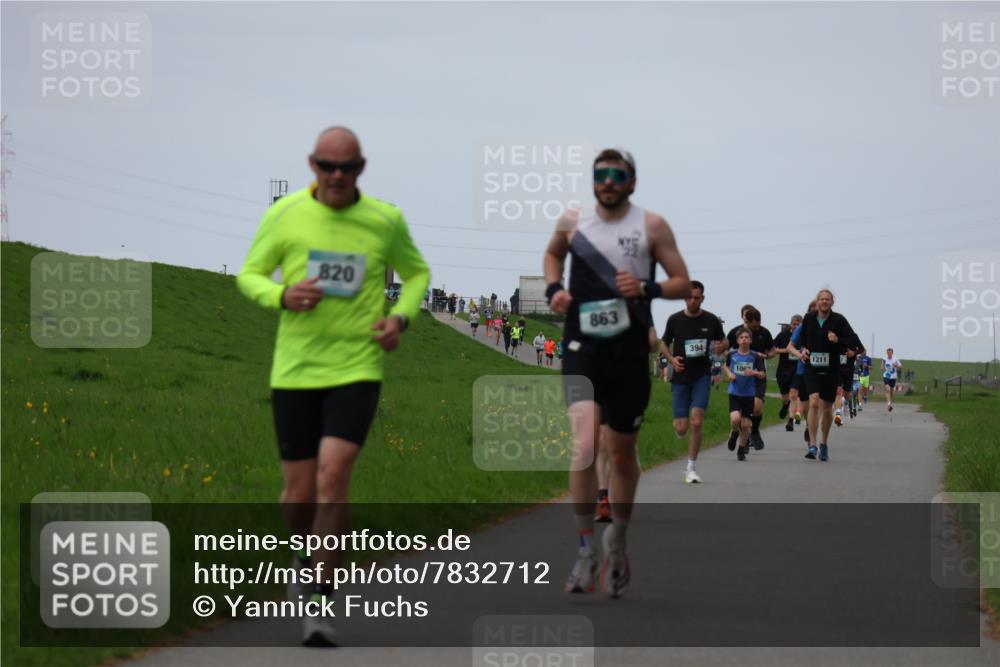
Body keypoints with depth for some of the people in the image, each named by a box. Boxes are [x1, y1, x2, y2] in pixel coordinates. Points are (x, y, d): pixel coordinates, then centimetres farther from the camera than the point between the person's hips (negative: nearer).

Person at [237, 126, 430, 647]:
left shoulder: (385, 220, 1)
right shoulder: (284, 215, 0)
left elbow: (416, 272, 18)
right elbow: (249, 274, 8)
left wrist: (401, 318, -1)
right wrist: (282, 296, -13)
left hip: (357, 370, -1)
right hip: (294, 371, 1)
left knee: (332, 478, -18)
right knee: (299, 496, 5)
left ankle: (320, 601, -9)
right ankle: (306, 556, 40)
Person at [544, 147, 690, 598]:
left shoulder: (651, 227, -1)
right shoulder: (572, 221, 3)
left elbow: (683, 284, 2)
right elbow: (553, 254, 25)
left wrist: (647, 288, -17)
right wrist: (553, 288, 5)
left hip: (629, 350, 0)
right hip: (582, 346, 0)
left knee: (622, 452, 13)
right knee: (584, 445, -19)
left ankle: (618, 540, 37)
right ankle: (586, 549, -11)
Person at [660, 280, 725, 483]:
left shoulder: (711, 320, -1)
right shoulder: (675, 320, 0)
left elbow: (723, 342, 14)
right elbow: (664, 343, 12)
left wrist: (719, 347, -10)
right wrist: (672, 359, -7)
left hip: (702, 376, -1)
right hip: (681, 377, 1)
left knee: (696, 423, -14)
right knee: (681, 429, -2)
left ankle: (691, 468, -2)